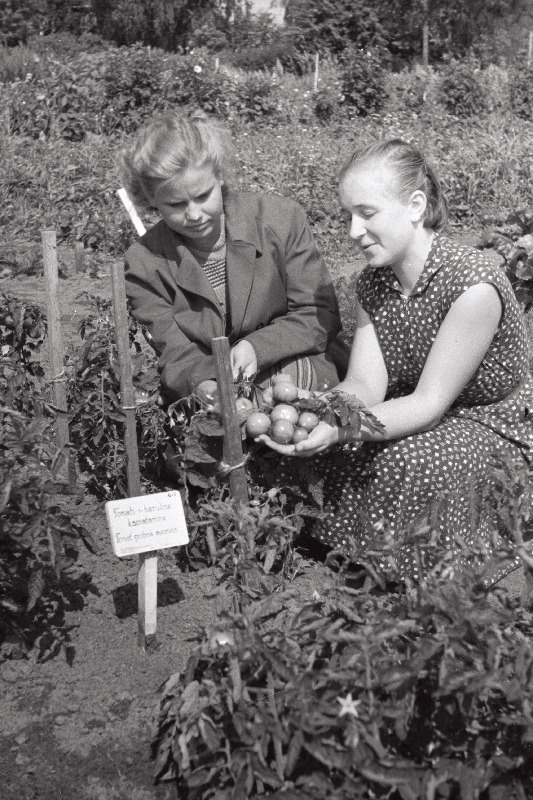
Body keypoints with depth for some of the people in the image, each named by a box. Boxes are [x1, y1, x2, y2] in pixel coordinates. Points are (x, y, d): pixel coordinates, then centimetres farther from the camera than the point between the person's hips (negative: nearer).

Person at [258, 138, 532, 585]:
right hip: (427, 419, 6)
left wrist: (341, 430, -38)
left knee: (405, 461, -34)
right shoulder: (373, 283, -4)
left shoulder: (473, 287, -27)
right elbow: (364, 385, -11)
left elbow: (430, 403, -26)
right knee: (325, 446, -17)